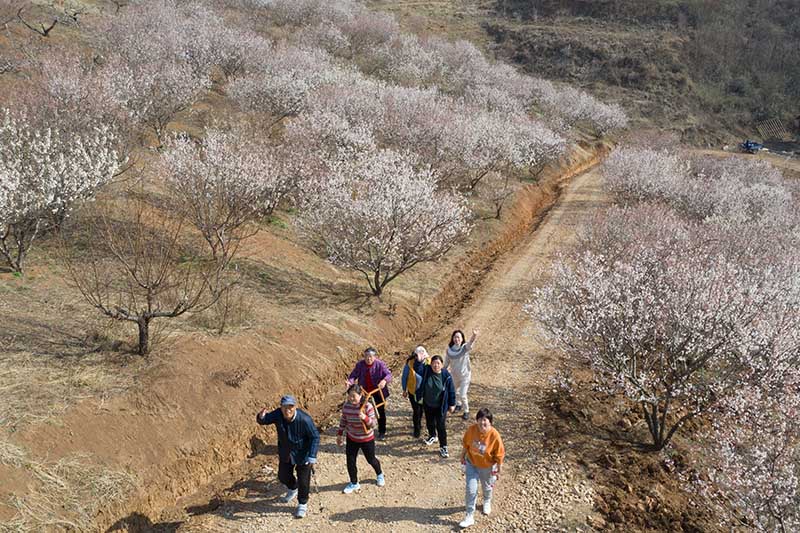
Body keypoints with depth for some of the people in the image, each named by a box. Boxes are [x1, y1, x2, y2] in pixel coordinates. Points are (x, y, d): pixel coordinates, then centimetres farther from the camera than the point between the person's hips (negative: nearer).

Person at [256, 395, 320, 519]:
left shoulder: (304, 419, -32)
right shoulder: (277, 415, -20)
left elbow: (315, 437, -23)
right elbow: (264, 421, -5)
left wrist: (312, 457, -29)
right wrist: (261, 417, -31)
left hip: (303, 454, -5)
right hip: (285, 454, 5)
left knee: (303, 480, 4)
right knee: (283, 476, 20)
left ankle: (302, 504, 30)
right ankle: (293, 489, 54)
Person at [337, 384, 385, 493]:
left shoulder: (367, 406, -25)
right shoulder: (346, 406, -13)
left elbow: (374, 424, -22)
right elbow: (343, 421, 5)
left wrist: (365, 418, -40)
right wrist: (340, 434, 10)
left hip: (367, 439, -3)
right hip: (351, 439, 3)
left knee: (371, 459, 17)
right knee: (350, 461, 6)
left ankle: (380, 475, 48)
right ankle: (354, 483, 30)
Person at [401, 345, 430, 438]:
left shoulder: (429, 363, -16)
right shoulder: (410, 363, -18)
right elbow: (404, 377, -5)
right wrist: (404, 390, 1)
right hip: (413, 391, -2)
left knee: (421, 409, 20)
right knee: (416, 410, 1)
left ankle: (418, 424, 46)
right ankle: (417, 429, 21)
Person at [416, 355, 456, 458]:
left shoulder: (446, 376, -18)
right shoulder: (426, 372, -17)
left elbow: (451, 390, -8)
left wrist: (452, 404, -2)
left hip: (440, 406, -3)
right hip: (428, 404, 3)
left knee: (441, 426, -2)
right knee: (429, 422, 23)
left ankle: (443, 447, 12)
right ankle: (432, 436, 51)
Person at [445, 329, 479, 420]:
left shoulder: (465, 348, -24)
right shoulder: (449, 350, -15)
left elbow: (470, 343, -47)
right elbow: (447, 362, 1)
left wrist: (474, 336, -69)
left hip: (465, 375, -4)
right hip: (455, 375, 4)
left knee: (463, 395, -6)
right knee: (455, 392, 25)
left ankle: (466, 411, 19)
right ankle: (458, 404, 54)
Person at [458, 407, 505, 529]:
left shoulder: (494, 436, -32)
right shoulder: (471, 429, -23)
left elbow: (499, 455, -19)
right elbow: (466, 444, -4)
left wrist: (498, 470, -10)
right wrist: (462, 456, 8)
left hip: (487, 466, -1)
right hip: (472, 464, 1)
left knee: (487, 487, 25)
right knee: (471, 490, 1)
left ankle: (487, 502, 58)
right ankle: (470, 516, 17)